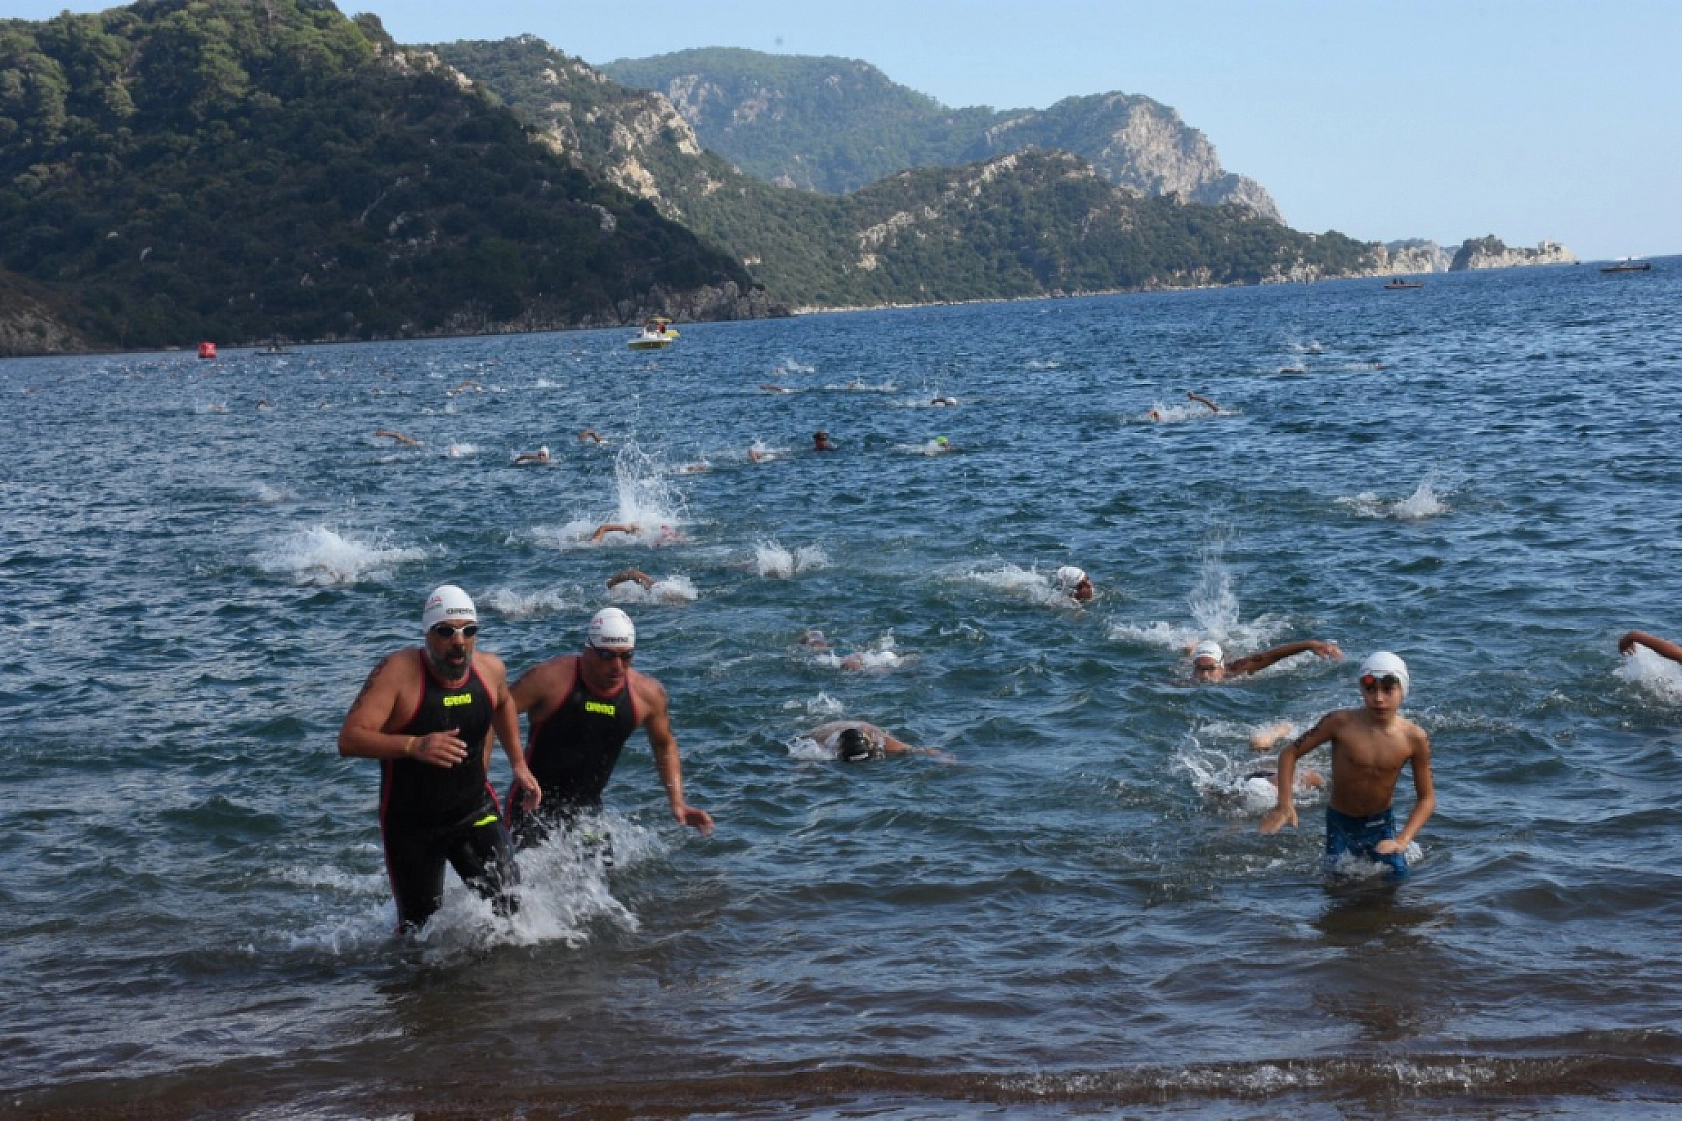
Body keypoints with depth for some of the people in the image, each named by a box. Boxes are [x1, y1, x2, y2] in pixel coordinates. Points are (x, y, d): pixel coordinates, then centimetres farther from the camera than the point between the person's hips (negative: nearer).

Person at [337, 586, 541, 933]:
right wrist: (414, 746, -40)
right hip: (411, 824, -3)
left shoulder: (490, 668, -5)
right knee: (420, 927, 8)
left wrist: (518, 764, 15)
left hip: (476, 812, 3)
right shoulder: (397, 672, -20)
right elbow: (349, 739, -27)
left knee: (510, 905, -11)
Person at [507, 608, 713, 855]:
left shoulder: (647, 694, -3)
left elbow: (664, 746, 14)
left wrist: (677, 802, 6)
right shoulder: (551, 679, -16)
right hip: (534, 804, -4)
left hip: (588, 807, 4)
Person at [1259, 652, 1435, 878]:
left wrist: (1402, 840, -22)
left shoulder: (1414, 738, -16)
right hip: (1341, 825, -1)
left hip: (1382, 824, 1)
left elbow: (1427, 798, -8)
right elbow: (1290, 753, -12)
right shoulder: (1341, 723, -21)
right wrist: (1285, 804, -24)